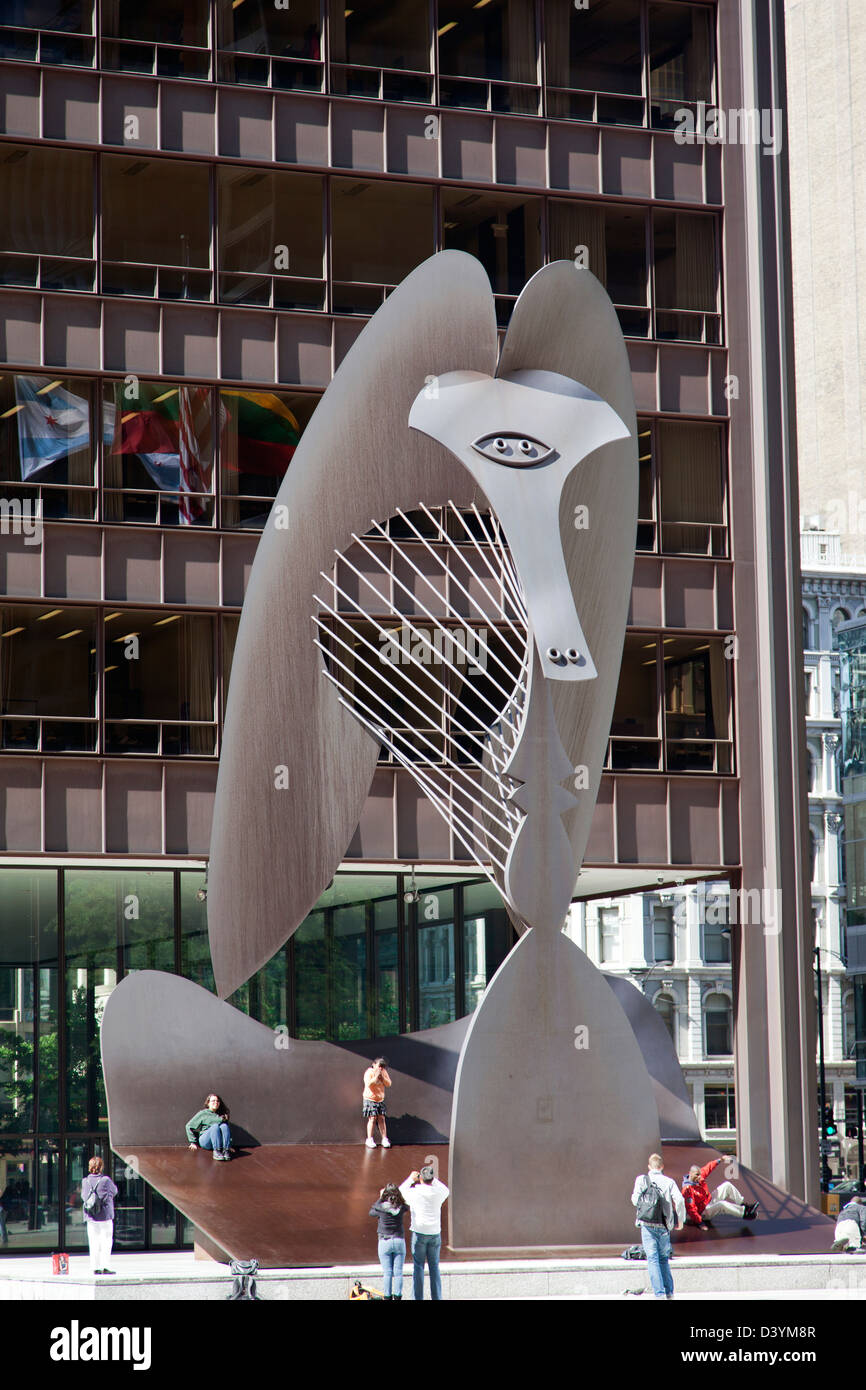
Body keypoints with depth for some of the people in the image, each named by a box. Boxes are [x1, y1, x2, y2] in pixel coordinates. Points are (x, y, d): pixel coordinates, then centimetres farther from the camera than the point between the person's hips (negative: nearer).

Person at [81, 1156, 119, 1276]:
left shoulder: (85, 1181, -1)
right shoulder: (106, 1180, -10)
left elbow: (83, 1196, 7)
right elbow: (114, 1191, 6)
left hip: (90, 1217, 4)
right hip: (105, 1215, -3)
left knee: (93, 1243, 7)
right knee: (106, 1241, 1)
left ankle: (95, 1267, 6)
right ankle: (104, 1266, -6)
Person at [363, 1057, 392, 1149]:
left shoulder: (384, 1072, 5)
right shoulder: (369, 1072, -10)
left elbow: (388, 1084, 0)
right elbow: (369, 1084, -22)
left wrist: (382, 1077, -14)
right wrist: (376, 1076, -24)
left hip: (380, 1099, 5)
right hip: (370, 1099, -5)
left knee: (381, 1118, 1)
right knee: (372, 1118, -9)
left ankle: (384, 1139, 6)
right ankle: (369, 1139, -2)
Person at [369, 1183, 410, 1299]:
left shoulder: (381, 1208, -11)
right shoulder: (402, 1208, -7)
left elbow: (371, 1212, 9)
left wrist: (380, 1198, 15)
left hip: (384, 1242, -1)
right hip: (399, 1241, 1)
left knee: (387, 1273, 3)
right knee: (398, 1273, 5)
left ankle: (388, 1297, 3)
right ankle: (398, 1295, 3)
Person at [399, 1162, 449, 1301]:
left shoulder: (415, 1192, -8)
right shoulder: (438, 1192, -2)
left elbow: (401, 1191, 13)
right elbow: (446, 1190, 23)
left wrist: (411, 1179, 23)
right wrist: (434, 1179, 26)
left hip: (419, 1233, -2)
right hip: (435, 1233, 2)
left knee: (418, 1266, 1)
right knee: (434, 1267, 7)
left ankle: (417, 1298, -3)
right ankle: (436, 1297, 5)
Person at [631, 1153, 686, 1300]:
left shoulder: (641, 1179, 0)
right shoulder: (669, 1182, 2)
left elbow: (635, 1200, -2)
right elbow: (679, 1200, -6)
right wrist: (680, 1220, 6)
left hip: (647, 1225, -2)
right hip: (664, 1226, 2)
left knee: (652, 1259, -3)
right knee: (664, 1259, 17)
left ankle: (659, 1293, -13)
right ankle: (669, 1292, 15)